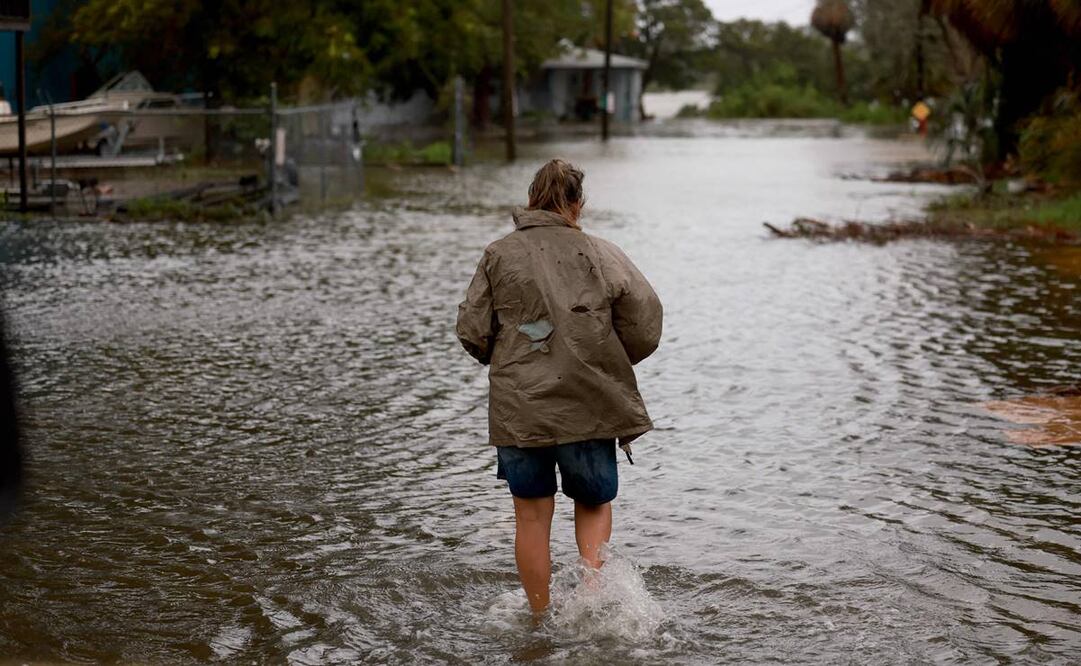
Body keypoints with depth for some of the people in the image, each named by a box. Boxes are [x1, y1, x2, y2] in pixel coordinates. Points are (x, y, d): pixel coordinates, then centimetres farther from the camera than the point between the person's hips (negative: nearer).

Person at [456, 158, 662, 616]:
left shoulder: (499, 255, 0)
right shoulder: (602, 255, 1)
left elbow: (471, 331, -2)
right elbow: (646, 324, -2)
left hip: (519, 408, 0)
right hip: (589, 406, 0)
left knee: (532, 517, 12)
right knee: (594, 503, 19)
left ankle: (541, 618, 19)